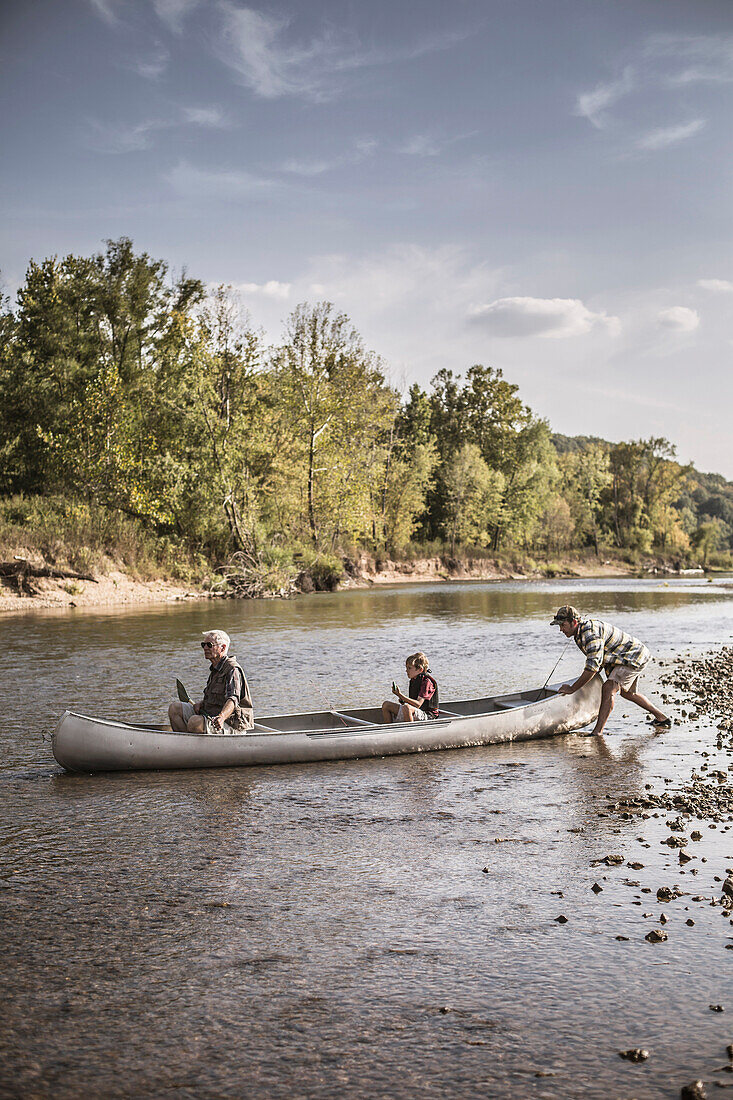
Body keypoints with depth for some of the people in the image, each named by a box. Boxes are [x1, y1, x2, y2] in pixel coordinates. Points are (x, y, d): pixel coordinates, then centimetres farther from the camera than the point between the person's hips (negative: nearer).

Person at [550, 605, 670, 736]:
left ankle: (598, 731, -27)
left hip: (635, 656, -11)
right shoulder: (580, 632, 1)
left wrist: (572, 688, -30)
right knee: (627, 693, 27)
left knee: (609, 689, -25)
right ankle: (661, 718, 43)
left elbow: (593, 667, -36)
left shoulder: (590, 633, -32)